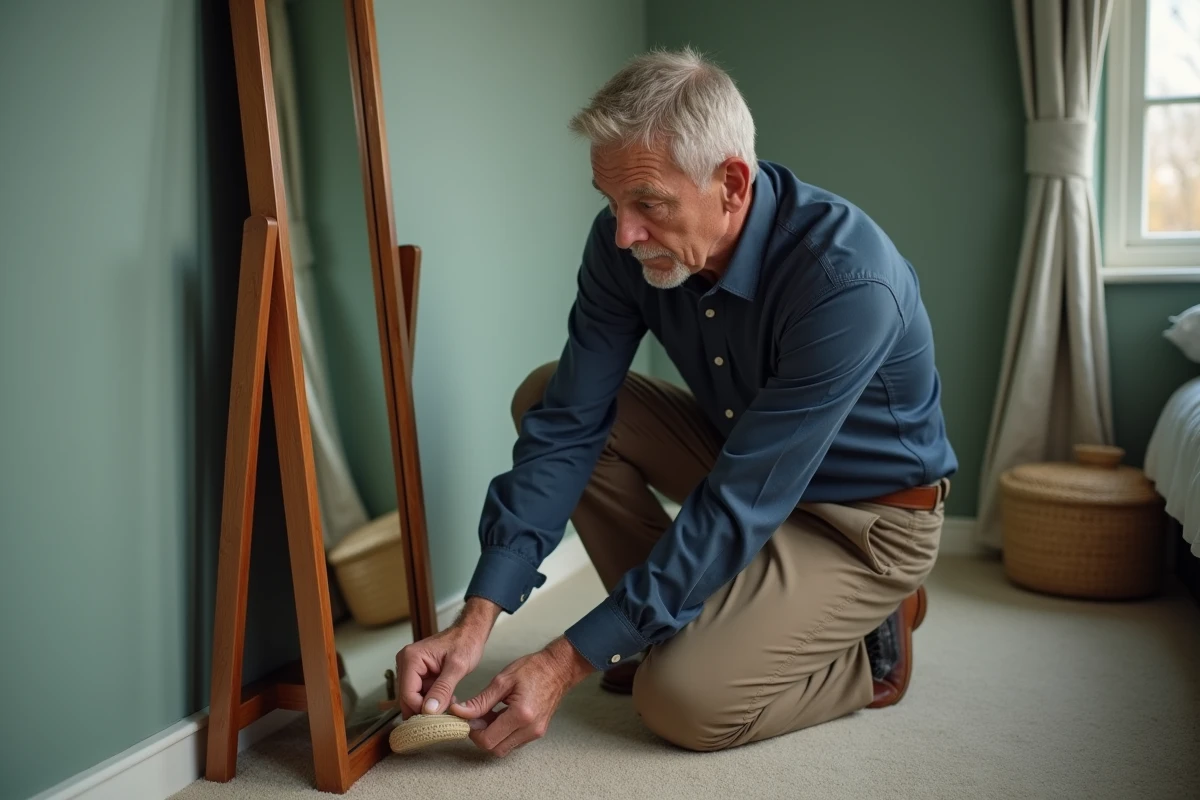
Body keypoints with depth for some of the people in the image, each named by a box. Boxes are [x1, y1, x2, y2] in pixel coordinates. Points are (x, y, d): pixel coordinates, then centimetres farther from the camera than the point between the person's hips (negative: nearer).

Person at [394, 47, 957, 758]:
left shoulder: (848, 280, -34)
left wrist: (569, 662, -31)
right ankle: (666, 625, 3)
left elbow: (741, 506, -33)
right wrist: (478, 618, -24)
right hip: (742, 456, 6)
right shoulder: (627, 245, -16)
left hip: (870, 514, -6)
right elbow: (568, 425, -16)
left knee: (682, 699, -24)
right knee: (548, 398, -8)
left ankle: (871, 649, 6)